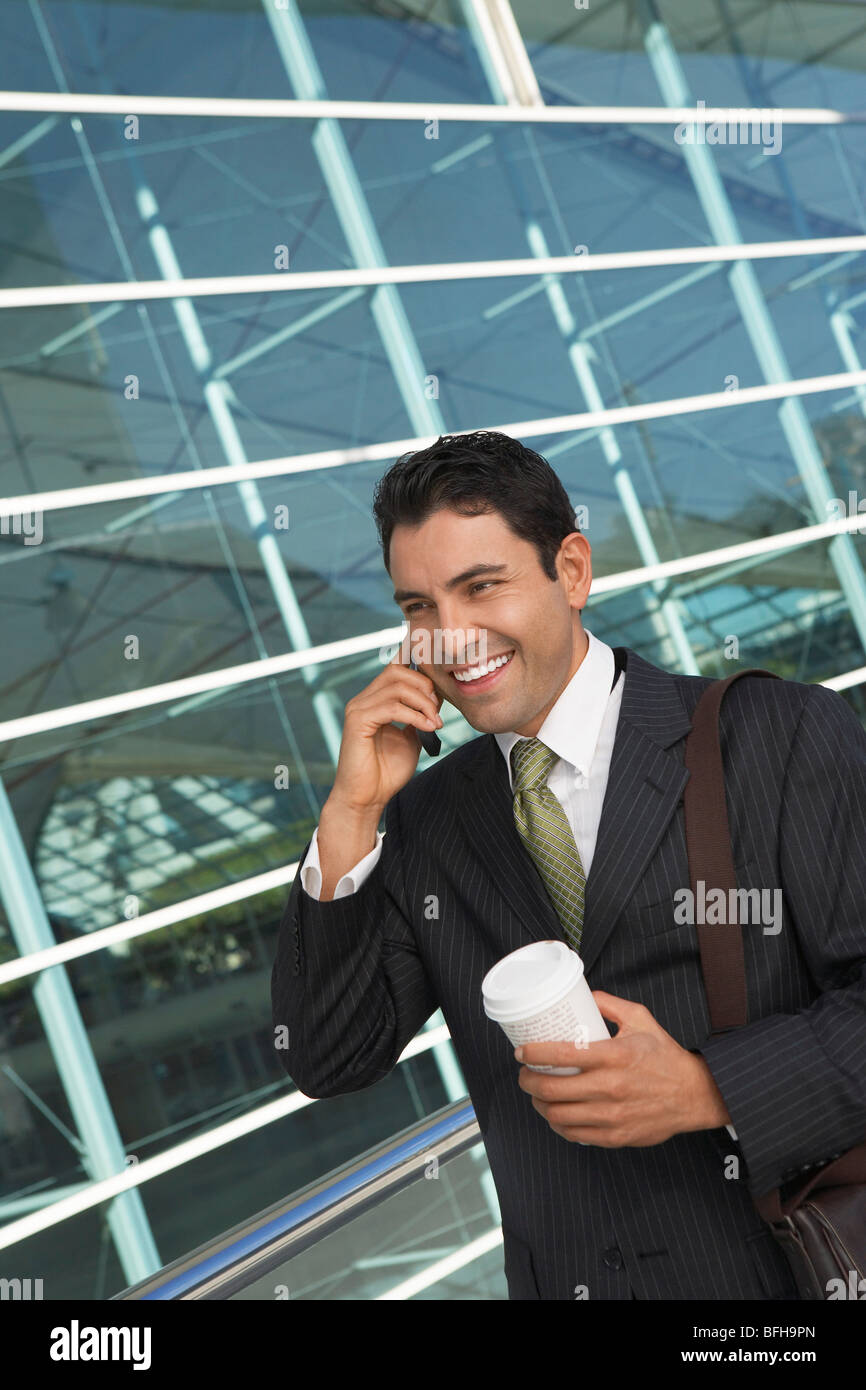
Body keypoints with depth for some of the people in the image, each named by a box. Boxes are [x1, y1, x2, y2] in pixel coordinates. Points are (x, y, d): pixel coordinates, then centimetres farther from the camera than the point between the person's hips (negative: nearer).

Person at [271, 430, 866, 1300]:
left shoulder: (785, 737, -10)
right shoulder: (423, 822, 3)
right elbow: (327, 1063, -2)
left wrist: (708, 1088, -25)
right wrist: (352, 811, -10)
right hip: (558, 1275, 4)